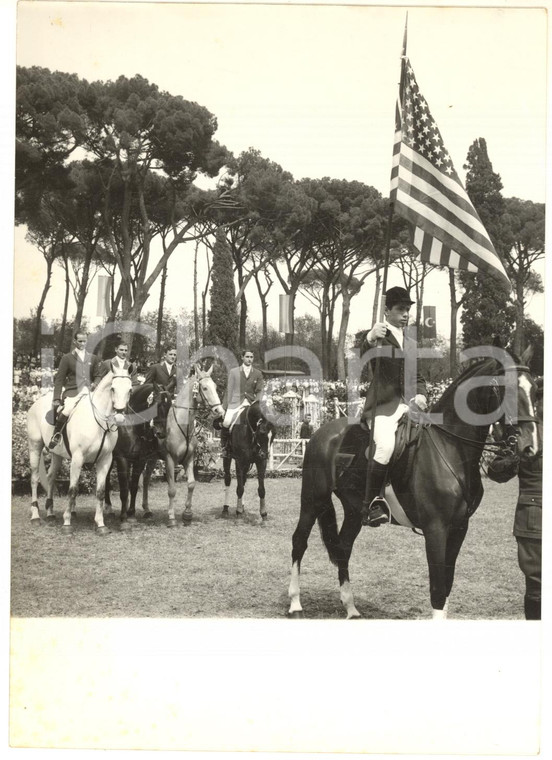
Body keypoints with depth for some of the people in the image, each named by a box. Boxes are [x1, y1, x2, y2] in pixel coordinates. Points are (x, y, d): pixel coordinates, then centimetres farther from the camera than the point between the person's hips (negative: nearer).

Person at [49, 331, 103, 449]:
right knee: (64, 411, -32)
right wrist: (57, 399, -6)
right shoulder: (67, 358, 9)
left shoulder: (93, 358, 18)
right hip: (71, 393, -3)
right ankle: (56, 434, -9)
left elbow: (98, 376, 19)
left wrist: (95, 384, -6)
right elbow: (59, 379, 5)